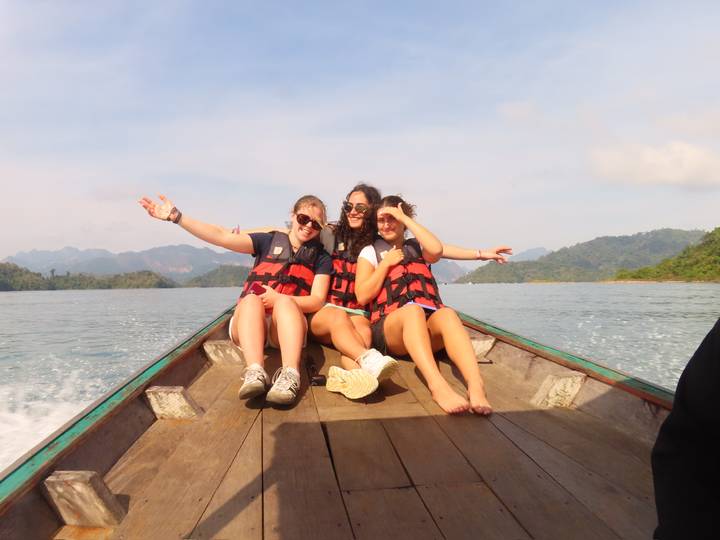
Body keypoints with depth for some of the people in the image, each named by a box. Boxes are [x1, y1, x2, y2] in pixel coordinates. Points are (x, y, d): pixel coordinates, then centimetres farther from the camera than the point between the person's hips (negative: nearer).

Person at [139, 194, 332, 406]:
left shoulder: (321, 257, 11)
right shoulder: (269, 241, 13)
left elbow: (317, 301, 0)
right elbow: (221, 236, 4)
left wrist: (278, 299, -15)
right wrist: (176, 216, -3)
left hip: (287, 325, -1)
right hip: (249, 322, 1)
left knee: (285, 301, -32)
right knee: (250, 299, -31)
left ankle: (290, 375, -53)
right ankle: (255, 373, -53)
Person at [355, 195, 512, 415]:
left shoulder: (418, 247, 24)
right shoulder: (370, 252, 19)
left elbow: (437, 250, -3)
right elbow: (362, 296, 6)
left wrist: (405, 219, 3)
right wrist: (386, 263, 2)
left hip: (428, 325, 2)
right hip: (390, 327, -2)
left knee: (447, 314, -33)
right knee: (412, 310, -37)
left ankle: (476, 386, -52)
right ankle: (437, 386, -55)